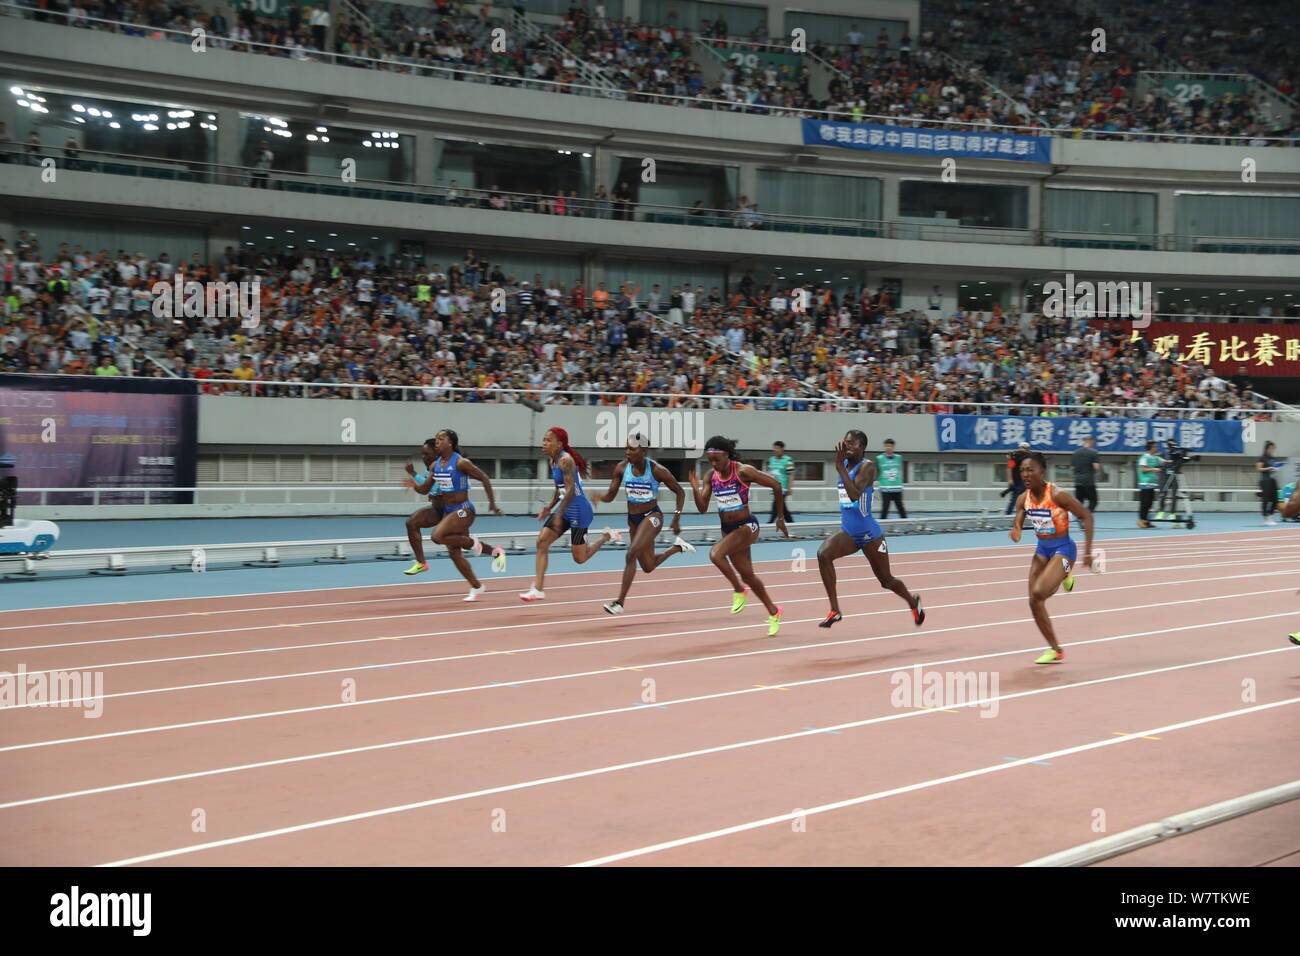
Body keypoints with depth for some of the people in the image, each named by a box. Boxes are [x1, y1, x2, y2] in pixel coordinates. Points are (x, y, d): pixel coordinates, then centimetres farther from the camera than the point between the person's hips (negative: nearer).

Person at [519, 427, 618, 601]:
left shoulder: (565, 460, -18)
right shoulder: (553, 461, 10)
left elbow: (570, 490, -25)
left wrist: (559, 515, -25)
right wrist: (550, 508, 6)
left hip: (579, 511, -9)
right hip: (564, 508, 9)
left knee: (580, 558, 1)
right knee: (542, 541, -5)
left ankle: (606, 537, 26)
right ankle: (538, 590, -5)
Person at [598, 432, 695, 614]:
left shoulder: (657, 470, -15)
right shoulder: (622, 470, -4)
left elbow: (680, 492, -5)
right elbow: (610, 496, -1)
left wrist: (677, 517, -14)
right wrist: (598, 497, -24)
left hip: (652, 516, -6)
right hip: (633, 519, 6)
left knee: (632, 554, -26)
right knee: (648, 566, 14)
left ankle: (620, 602, -22)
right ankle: (677, 547, 42)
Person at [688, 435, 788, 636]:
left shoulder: (743, 471, -18)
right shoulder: (711, 477, -1)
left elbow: (775, 485, -10)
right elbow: (702, 508, 1)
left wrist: (780, 518, -4)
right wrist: (695, 489, -19)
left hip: (747, 527, -7)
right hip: (728, 529, 7)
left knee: (715, 553, -29)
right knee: (747, 575, 13)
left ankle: (739, 589, -7)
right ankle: (774, 612, 31)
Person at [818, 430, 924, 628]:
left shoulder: (867, 466, -15)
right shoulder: (845, 464, 6)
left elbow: (855, 495, -32)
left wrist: (840, 468, -32)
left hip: (869, 533, -6)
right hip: (847, 532, 6)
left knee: (886, 581, 10)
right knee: (823, 554, -26)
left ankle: (913, 601, 44)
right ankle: (834, 610, -21)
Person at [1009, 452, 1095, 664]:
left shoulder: (1057, 495, -22)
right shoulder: (1023, 499, -4)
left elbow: (1086, 516, -15)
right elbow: (1017, 524, 5)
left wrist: (1088, 551, -16)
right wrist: (1015, 532, -22)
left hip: (1063, 549, -7)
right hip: (1042, 550, 7)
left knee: (1038, 593, -26)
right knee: (1034, 602, 1)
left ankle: (1065, 576, 7)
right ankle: (1055, 651, 20)